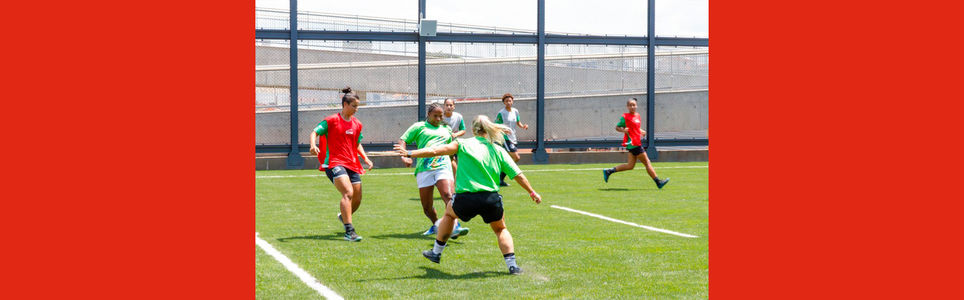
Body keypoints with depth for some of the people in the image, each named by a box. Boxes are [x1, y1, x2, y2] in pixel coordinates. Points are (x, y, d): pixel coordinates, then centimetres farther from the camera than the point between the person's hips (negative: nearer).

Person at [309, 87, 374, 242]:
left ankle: (344, 217, 40)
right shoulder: (332, 120, -2)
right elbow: (315, 132, -2)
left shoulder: (357, 124, 15)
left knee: (357, 200, 7)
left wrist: (366, 158, 13)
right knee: (348, 193, -25)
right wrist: (313, 145, -22)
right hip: (334, 163, -7)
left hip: (352, 165, 7)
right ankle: (349, 232, -28)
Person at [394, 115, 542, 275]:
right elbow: (517, 175, 8)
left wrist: (410, 154, 5)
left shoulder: (463, 144, 1)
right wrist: (532, 192, 20)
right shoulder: (498, 150, 8)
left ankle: (436, 253, 39)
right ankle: (512, 264, 8)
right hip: (491, 199, 1)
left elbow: (435, 151, -3)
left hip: (465, 200, -1)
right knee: (501, 230, 26)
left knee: (449, 213, 32)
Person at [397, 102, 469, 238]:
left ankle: (455, 227, -33)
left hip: (443, 166, 1)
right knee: (426, 206, 1)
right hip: (424, 169, -1)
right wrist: (404, 156, -7)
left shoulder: (446, 129, 25)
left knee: (448, 195, -24)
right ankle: (436, 225, 27)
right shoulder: (419, 127, 15)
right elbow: (402, 141, 9)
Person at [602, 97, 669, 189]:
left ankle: (609, 171, 15)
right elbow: (617, 127, -3)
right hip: (633, 143, -9)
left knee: (630, 165, 10)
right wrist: (623, 130, -22)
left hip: (637, 143, 9)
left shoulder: (637, 115, 15)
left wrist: (641, 131, 11)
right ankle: (658, 182, 1)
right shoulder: (625, 117, -8)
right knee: (647, 162, -4)